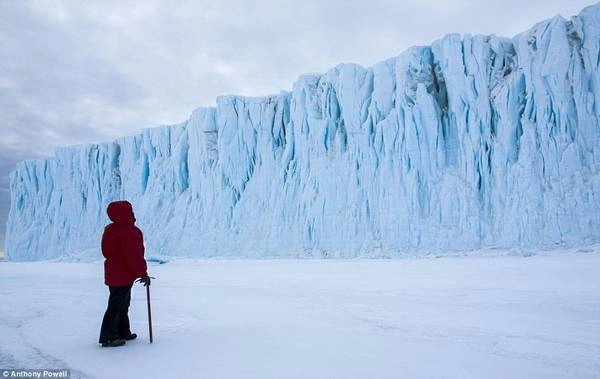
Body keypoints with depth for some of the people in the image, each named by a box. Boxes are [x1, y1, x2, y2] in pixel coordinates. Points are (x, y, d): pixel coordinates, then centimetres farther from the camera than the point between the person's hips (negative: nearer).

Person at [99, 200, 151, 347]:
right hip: (123, 276, -10)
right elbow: (133, 256, -24)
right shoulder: (128, 232, -23)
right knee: (117, 306, -1)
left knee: (122, 304, 20)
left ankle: (123, 333, 31)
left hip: (113, 274, 10)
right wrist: (143, 273, -15)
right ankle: (108, 338, 6)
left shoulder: (110, 229, 9)